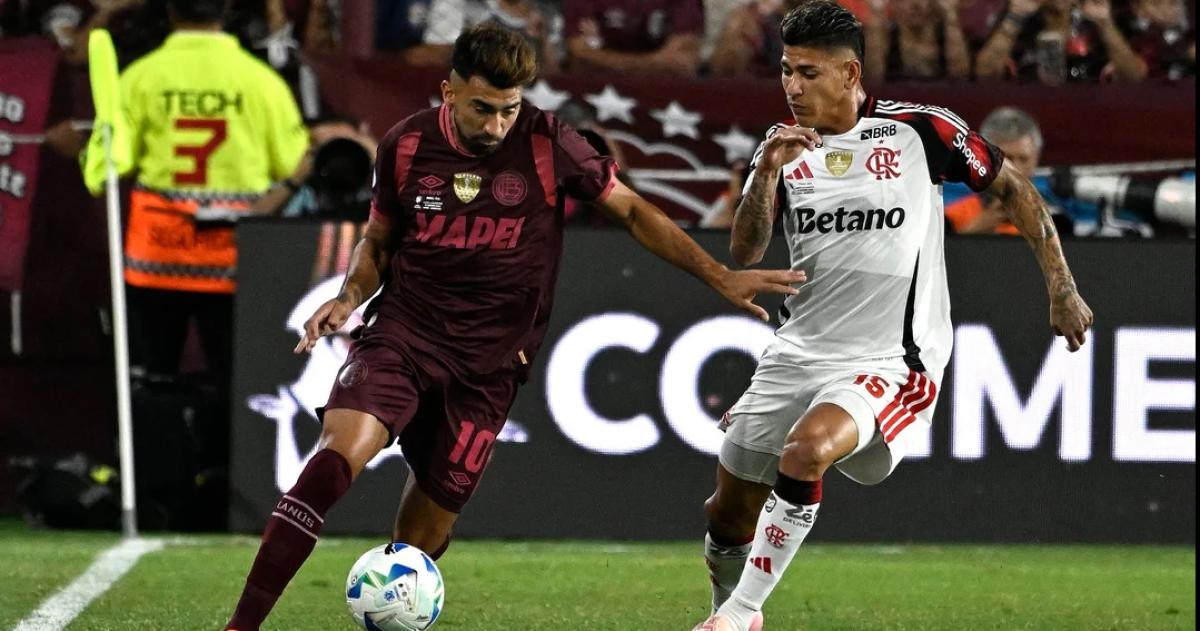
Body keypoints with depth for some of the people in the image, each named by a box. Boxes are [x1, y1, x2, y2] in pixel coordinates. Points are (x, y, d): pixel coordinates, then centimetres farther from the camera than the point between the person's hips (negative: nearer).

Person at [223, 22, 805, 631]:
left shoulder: (548, 144, -5)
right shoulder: (407, 145, -1)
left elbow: (631, 211, 7)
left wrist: (721, 277, 4)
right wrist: (350, 296, -5)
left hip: (488, 362, 1)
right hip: (401, 334, -1)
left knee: (425, 531, 0)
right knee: (340, 450, -26)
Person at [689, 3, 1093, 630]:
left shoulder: (920, 130, -6)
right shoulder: (784, 145, 5)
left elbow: (1012, 188, 6)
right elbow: (744, 253, -4)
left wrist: (1061, 288, 5)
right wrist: (767, 172, -21)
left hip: (888, 361, -5)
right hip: (798, 353, 5)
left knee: (806, 449, -32)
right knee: (728, 509, 9)